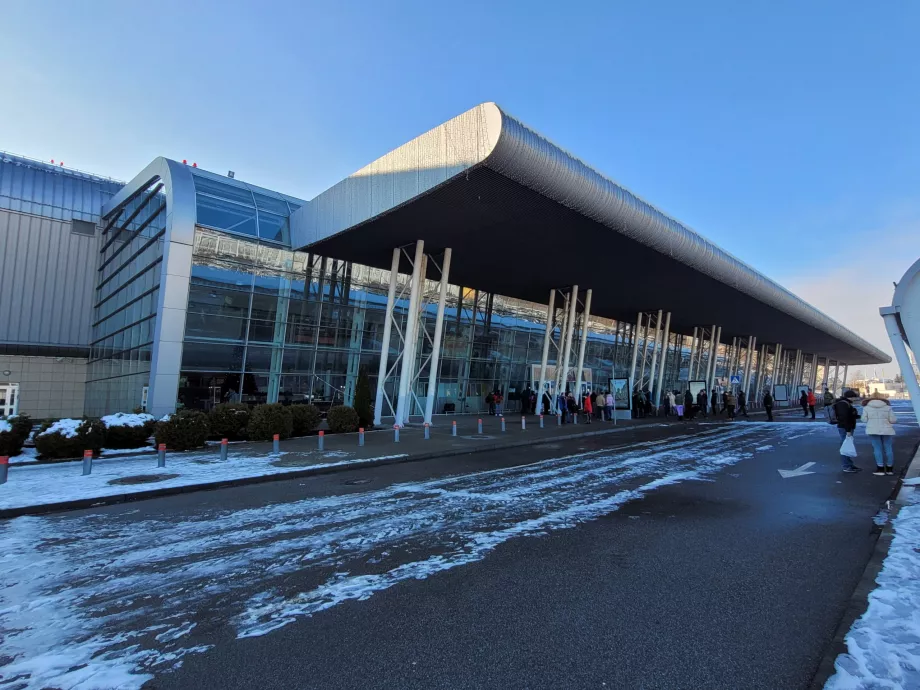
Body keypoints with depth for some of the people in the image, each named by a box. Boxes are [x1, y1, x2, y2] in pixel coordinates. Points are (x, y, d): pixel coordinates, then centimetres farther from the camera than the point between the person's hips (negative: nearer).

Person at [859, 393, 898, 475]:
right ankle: (890, 469, 16)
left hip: (873, 431, -2)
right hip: (886, 430, 2)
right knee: (888, 448, 9)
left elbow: (864, 419, -2)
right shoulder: (887, 407, 2)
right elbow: (893, 420, 0)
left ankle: (880, 469, -4)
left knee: (877, 449, -1)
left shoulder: (866, 407, -1)